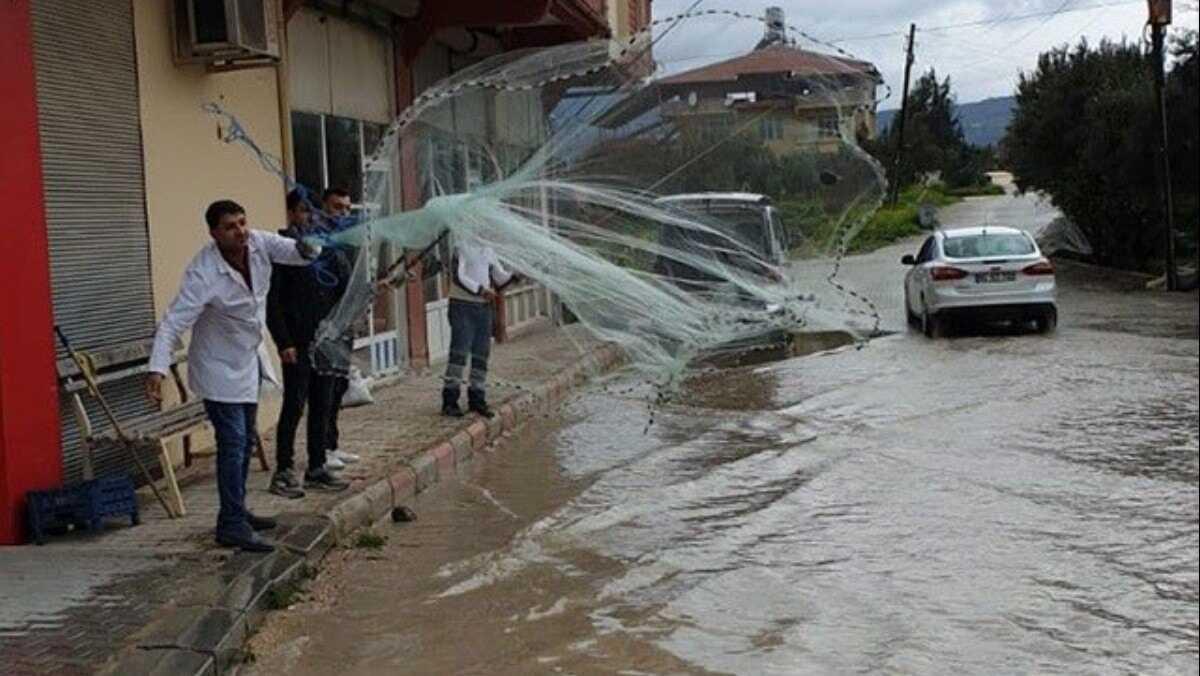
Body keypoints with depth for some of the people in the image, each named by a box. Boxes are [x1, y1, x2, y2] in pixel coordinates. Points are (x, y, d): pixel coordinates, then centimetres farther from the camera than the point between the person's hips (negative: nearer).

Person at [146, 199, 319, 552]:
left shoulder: (258, 242, -12)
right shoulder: (204, 274, -29)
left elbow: (299, 254, -7)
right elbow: (173, 323, -33)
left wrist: (308, 244, -32)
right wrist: (157, 369, -45)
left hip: (250, 360, 8)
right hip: (220, 368, -8)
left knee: (245, 440, 18)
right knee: (233, 443, -10)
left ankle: (236, 511, 32)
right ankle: (232, 526, -4)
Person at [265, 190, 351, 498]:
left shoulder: (327, 246, 12)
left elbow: (346, 287, 11)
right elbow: (271, 300, -9)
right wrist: (283, 342, -15)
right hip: (297, 343, -6)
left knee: (322, 405, 10)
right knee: (294, 405, -5)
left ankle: (317, 468, 18)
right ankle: (283, 472, 2)